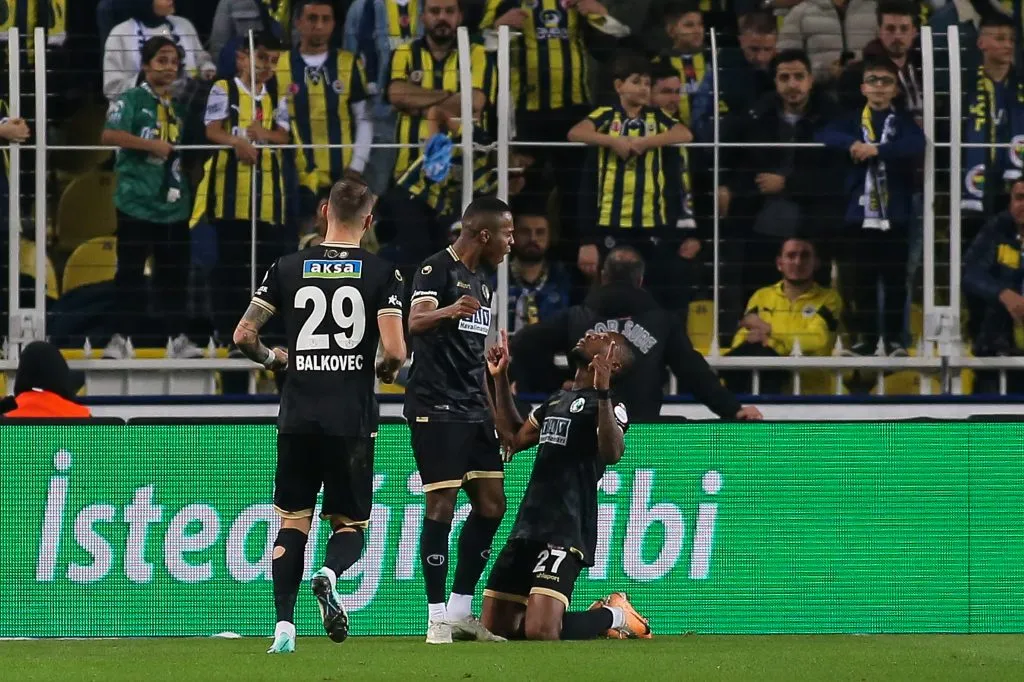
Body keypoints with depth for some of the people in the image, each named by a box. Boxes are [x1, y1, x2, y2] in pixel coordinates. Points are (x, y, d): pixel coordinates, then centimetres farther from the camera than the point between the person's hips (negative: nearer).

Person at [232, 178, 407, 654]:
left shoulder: (288, 267, 3)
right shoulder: (380, 273, -3)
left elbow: (243, 336, 2)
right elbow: (394, 351, -12)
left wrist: (273, 359, 22)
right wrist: (387, 370, 11)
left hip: (298, 417, 1)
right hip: (352, 418, -1)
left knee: (293, 521, 10)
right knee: (351, 523, 10)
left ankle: (284, 627, -3)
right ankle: (330, 574, -23)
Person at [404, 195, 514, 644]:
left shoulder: (480, 279, 18)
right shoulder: (437, 269, -9)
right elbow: (416, 321, -27)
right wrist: (449, 311, -49)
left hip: (474, 409, 9)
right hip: (436, 406, -9)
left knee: (491, 505, 7)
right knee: (441, 505, -9)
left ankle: (460, 612, 15)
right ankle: (437, 619, -5)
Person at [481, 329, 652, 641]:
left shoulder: (609, 405, -5)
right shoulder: (556, 401, 22)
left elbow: (612, 453, -24)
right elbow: (514, 438, 34)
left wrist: (602, 392, -35)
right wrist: (500, 379, 29)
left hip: (566, 531, -9)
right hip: (527, 529, 9)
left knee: (540, 632, -23)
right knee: (495, 628, 7)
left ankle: (613, 616, 7)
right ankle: (602, 616, 22)